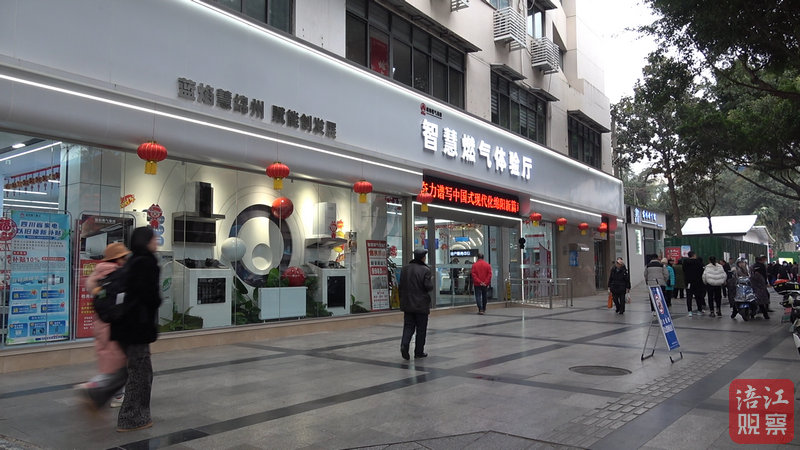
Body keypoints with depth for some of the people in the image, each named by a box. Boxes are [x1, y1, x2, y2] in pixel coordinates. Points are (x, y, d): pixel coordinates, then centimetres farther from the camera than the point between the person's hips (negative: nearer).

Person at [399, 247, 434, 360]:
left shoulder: (405, 269, 3)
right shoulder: (425, 270, -13)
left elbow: (401, 285, 7)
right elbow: (429, 287, -15)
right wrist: (431, 280, 5)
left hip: (408, 303, 4)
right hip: (421, 304, -4)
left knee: (408, 326, 9)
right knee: (421, 328, 8)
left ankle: (404, 344, -14)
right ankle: (419, 351, 13)